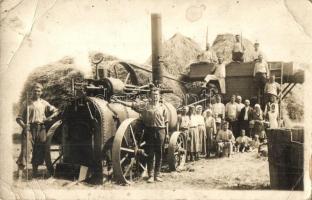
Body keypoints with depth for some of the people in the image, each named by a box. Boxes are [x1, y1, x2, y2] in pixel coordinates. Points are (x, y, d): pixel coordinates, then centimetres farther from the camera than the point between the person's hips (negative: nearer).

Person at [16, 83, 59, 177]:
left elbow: (56, 111, 19)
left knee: (39, 151, 6)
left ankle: (35, 171, 18)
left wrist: (50, 117, 0)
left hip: (41, 129, 3)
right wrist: (24, 126, -16)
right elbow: (19, 118, 3)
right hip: (29, 128, -3)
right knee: (26, 148, -18)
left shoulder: (44, 103, 15)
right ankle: (20, 168, -19)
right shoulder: (26, 103, 7)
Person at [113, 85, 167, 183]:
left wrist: (166, 133, 5)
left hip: (160, 131, 1)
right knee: (150, 153, 3)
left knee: (159, 154, 5)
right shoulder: (145, 104, 4)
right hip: (149, 131, -1)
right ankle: (150, 175, 11)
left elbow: (165, 121, 8)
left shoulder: (162, 107, 7)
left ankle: (157, 175, 15)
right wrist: (119, 101, -9)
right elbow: (132, 104, -3)